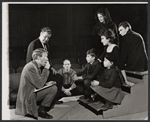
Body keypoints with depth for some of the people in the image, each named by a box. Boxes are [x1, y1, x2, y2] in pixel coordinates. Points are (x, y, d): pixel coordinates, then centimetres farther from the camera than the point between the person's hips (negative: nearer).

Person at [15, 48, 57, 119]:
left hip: (32, 92, 10)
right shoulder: (31, 67, -21)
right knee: (53, 89, -15)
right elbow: (39, 85, -24)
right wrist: (46, 69, -19)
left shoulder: (36, 66, 11)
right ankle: (41, 110, -1)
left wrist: (46, 83, -1)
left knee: (54, 87, 10)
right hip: (27, 97, -10)